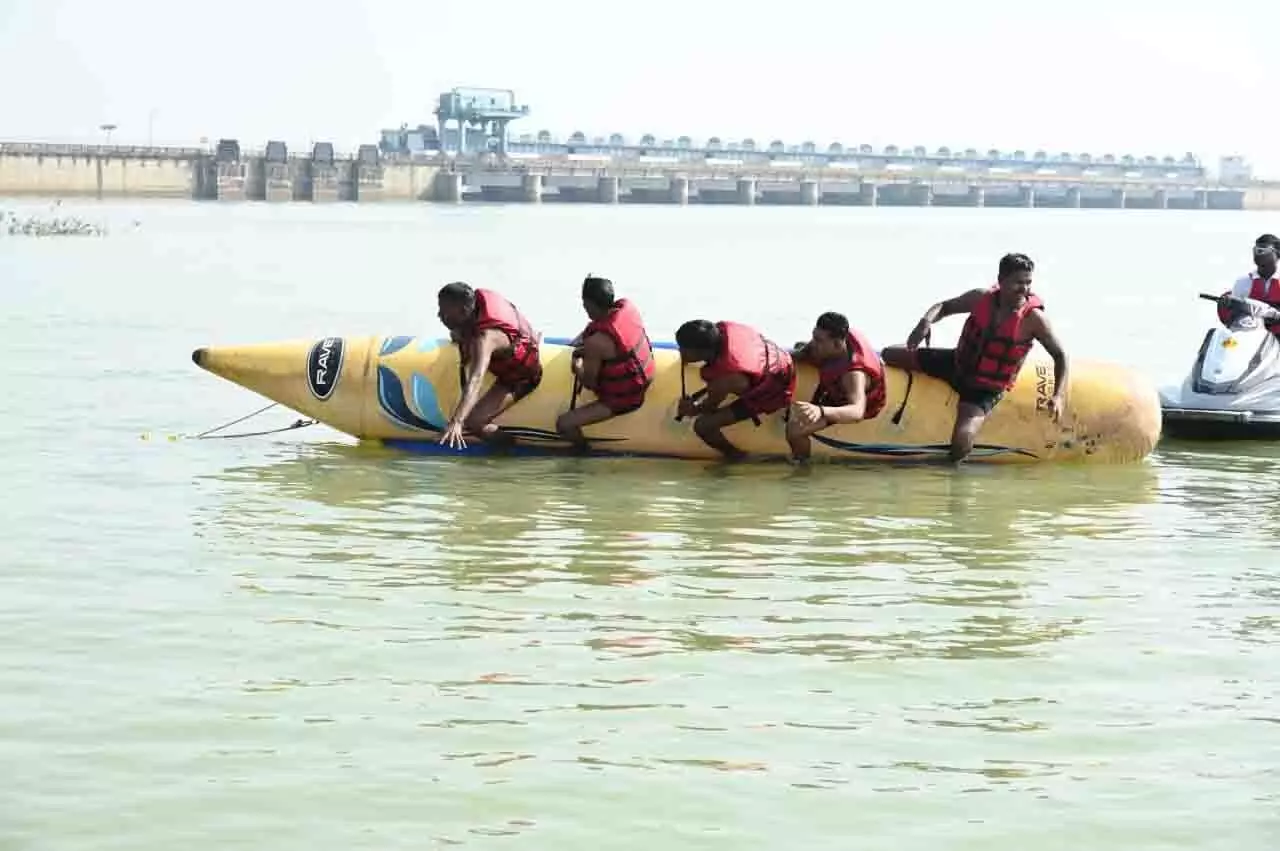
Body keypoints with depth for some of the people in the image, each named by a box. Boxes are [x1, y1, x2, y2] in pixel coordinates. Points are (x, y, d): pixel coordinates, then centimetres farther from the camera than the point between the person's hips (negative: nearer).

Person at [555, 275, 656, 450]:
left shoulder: (596, 342, -34)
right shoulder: (627, 306, -14)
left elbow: (589, 383, -20)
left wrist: (577, 367, 0)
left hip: (623, 399, -8)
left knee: (564, 424, -12)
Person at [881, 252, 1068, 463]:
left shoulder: (1033, 319, -24)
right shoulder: (981, 299, -15)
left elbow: (1060, 356, -14)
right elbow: (944, 307, 1)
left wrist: (1058, 396, -27)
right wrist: (926, 321, -22)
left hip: (985, 390, -4)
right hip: (957, 365, 4)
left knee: (961, 445, -27)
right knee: (889, 355, 10)